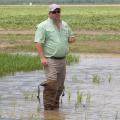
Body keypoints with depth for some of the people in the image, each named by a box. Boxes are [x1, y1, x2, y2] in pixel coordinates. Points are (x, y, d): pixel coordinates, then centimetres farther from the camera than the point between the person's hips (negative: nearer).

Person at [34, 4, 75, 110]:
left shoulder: (65, 25, 15)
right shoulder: (43, 26, -5)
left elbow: (71, 37, 26)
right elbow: (38, 43, -11)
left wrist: (71, 39, 0)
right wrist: (42, 57, -21)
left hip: (62, 60, 7)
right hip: (50, 60, -7)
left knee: (60, 86, 9)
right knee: (52, 84, -15)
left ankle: (56, 106, 20)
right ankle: (48, 107, -9)